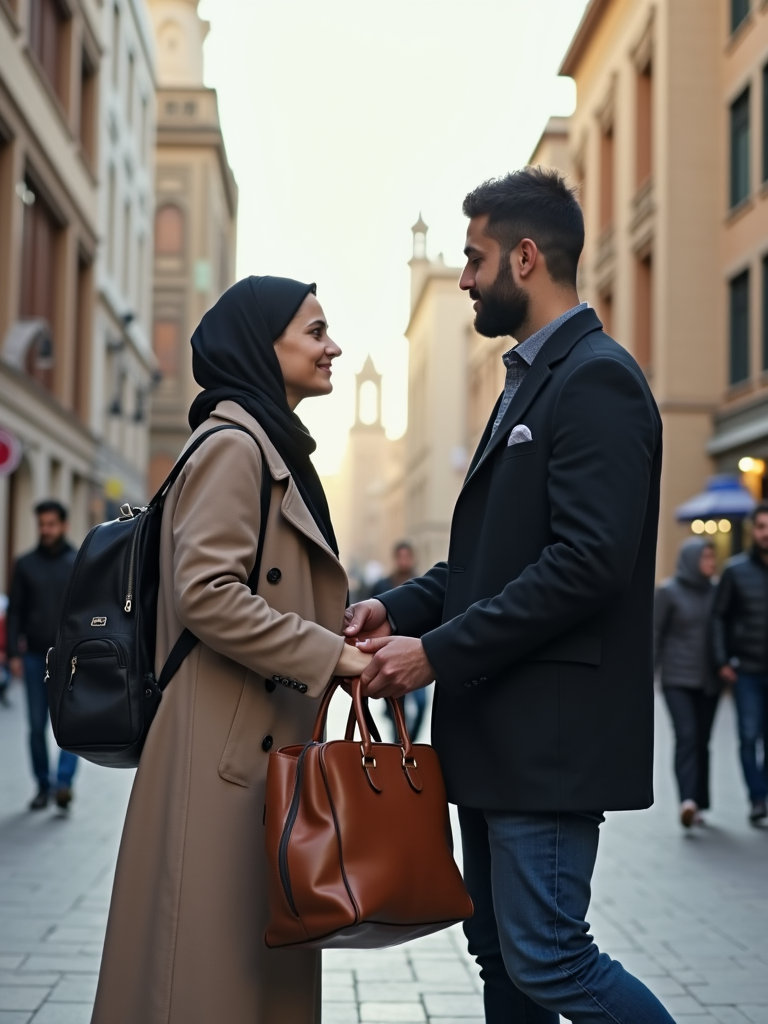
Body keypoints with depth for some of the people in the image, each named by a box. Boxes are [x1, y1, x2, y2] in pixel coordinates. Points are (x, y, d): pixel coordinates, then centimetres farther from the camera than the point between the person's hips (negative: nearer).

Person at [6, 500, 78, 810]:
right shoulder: (25, 564, 7)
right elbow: (15, 612, 7)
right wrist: (13, 653, -1)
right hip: (35, 657, 2)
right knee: (37, 725, 5)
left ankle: (64, 783, -16)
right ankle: (43, 786, 14)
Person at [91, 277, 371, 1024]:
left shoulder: (276, 449, 19)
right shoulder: (232, 445, -12)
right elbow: (207, 594, -21)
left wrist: (344, 630, 10)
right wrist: (331, 655, -18)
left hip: (268, 746, 10)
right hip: (226, 752, -10)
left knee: (265, 959, 14)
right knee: (215, 960, -3)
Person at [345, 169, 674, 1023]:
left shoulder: (597, 377, -13)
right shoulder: (531, 379, 18)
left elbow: (589, 561, -23)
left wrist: (438, 651, -19)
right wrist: (401, 608, 5)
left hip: (548, 732, -10)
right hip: (498, 728, 10)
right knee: (499, 952, 16)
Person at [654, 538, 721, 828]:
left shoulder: (715, 591, 6)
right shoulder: (669, 591, -4)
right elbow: (654, 633, -3)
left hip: (708, 681, 4)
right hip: (678, 680, -4)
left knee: (701, 741, 5)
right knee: (686, 736, -17)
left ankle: (698, 804, 13)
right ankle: (688, 800, -25)